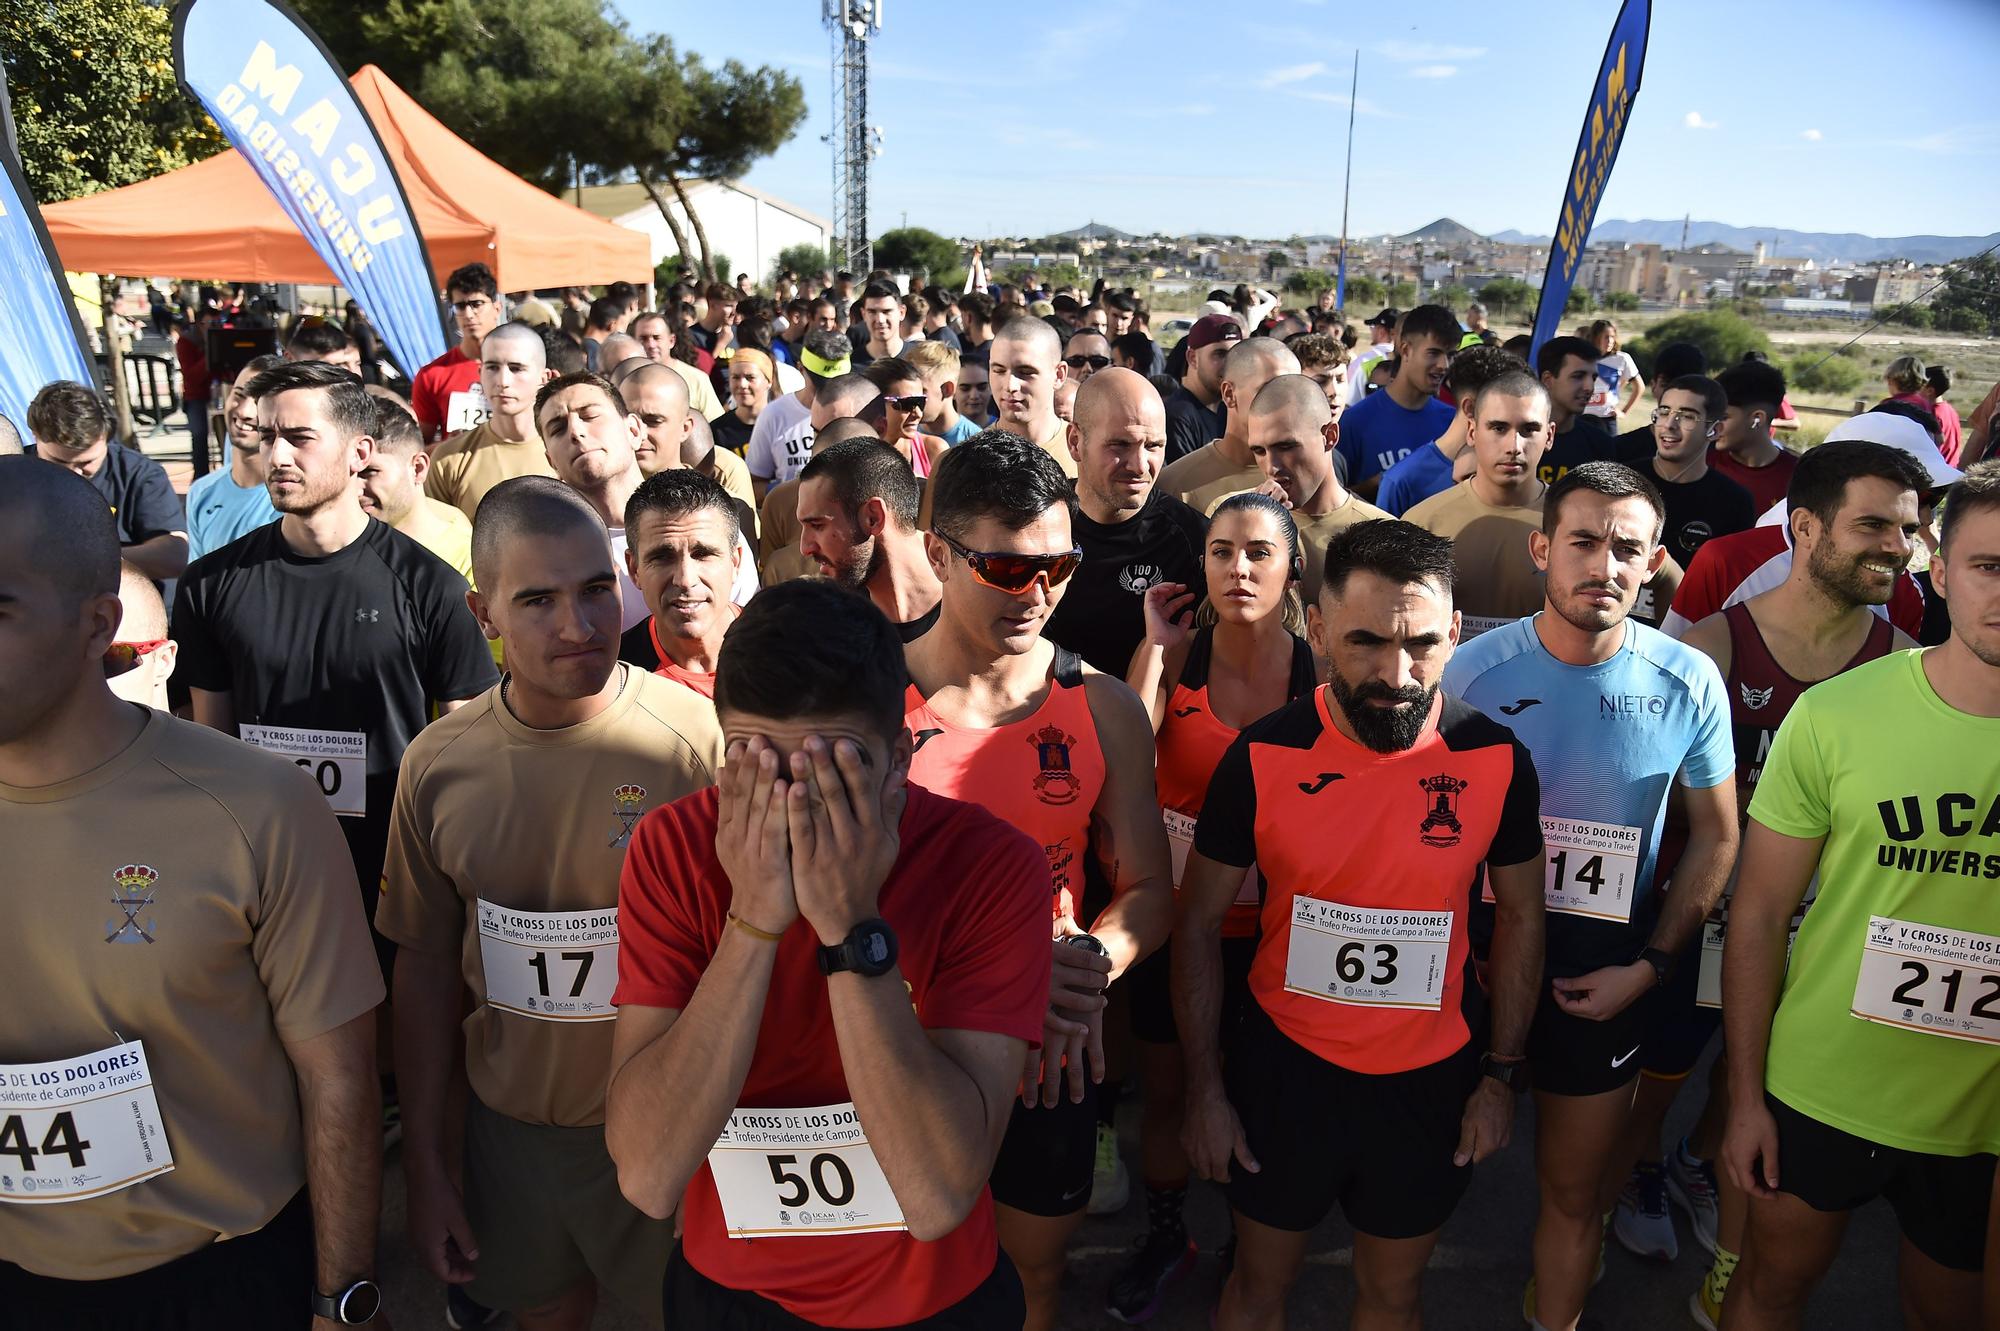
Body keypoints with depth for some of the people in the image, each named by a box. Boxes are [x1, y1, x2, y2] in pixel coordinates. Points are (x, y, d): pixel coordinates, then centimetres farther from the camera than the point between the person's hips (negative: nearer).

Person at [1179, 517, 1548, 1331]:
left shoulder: (1496, 758, -13)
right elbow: (1199, 923, -7)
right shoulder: (1261, 758, -17)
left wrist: (1502, 1074, 2)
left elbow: (1519, 914, 2)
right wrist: (1205, 1088, -5)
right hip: (1284, 1065, -1)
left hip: (1431, 1078, 1)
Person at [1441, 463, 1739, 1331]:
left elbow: (1715, 836, 2)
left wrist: (1647, 967, -5)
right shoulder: (1475, 668, -12)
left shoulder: (1688, 683, -8)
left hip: (1604, 970, 1)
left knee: (1576, 1190, 16)